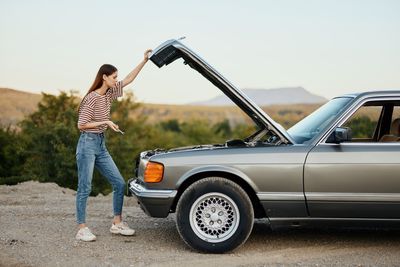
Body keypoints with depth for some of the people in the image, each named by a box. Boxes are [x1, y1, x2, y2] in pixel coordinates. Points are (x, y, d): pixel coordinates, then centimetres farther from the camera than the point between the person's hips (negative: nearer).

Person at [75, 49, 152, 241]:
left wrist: (144, 61, 10)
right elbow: (81, 125, -14)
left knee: (119, 184, 5)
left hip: (101, 145, 8)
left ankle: (117, 223, 14)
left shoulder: (109, 93, 9)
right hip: (88, 144, -8)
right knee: (85, 189, -3)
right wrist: (106, 122, -14)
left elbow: (128, 79, 14)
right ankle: (82, 229, 6)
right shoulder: (92, 98, -13)